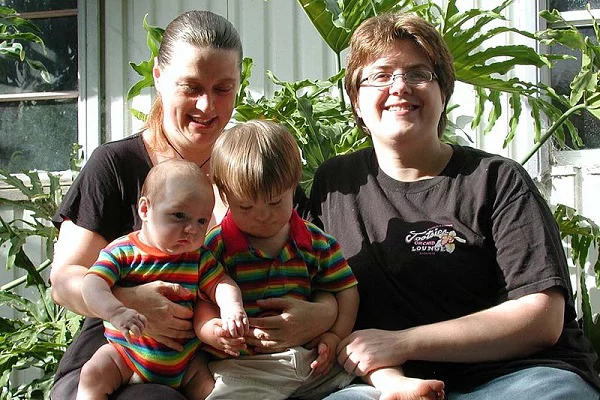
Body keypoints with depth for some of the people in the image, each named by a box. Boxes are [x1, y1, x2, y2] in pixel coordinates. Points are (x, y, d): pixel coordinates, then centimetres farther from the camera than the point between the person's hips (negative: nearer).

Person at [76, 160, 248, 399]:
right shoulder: (123, 252, -10)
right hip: (126, 351, -2)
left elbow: (221, 284, -5)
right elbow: (92, 285, -20)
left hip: (183, 361, 2)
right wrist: (116, 312, -41)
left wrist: (232, 307, -30)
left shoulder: (199, 259, 2)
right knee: (93, 376, -23)